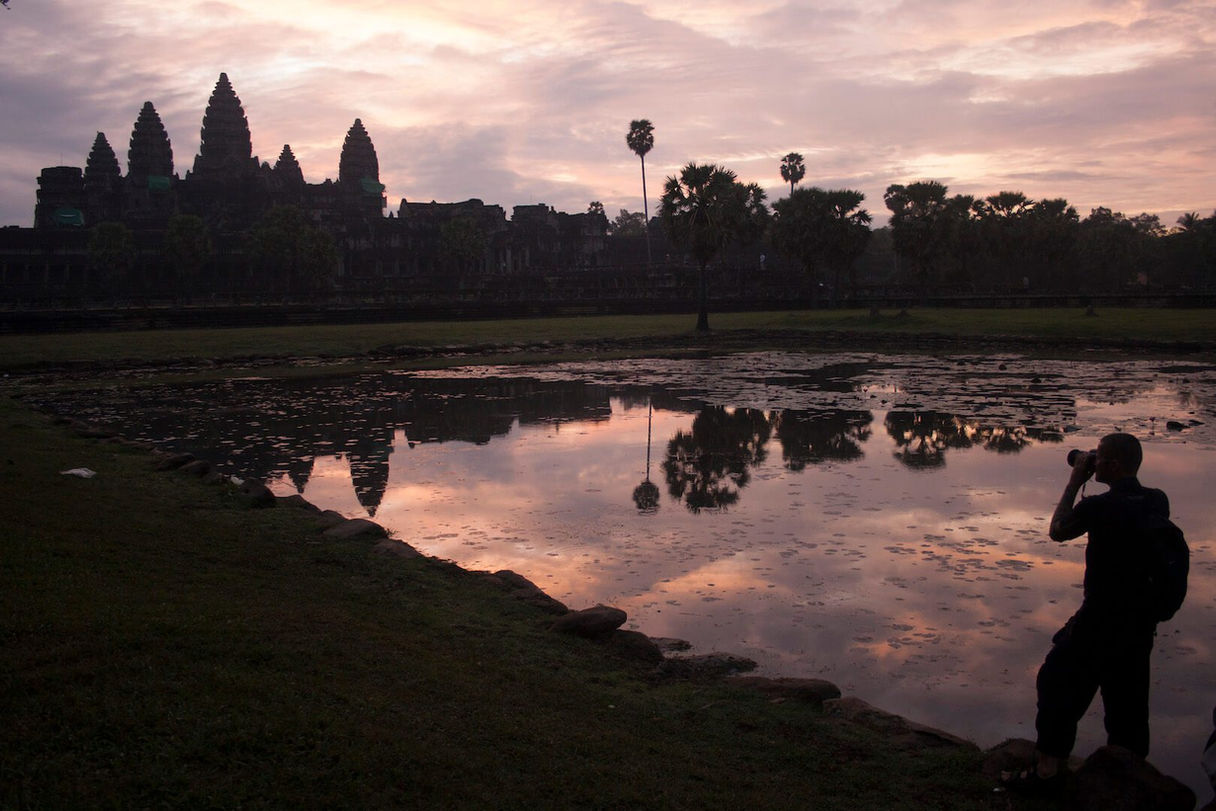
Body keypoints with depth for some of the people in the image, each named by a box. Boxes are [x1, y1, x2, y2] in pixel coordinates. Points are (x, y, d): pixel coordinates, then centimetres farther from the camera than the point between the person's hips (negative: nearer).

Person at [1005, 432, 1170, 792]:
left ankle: (1047, 770, 10)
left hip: (1100, 620, -7)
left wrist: (1074, 482, 1)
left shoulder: (1099, 506, -22)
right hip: (1143, 620, 7)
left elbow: (1057, 530, -4)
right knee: (1127, 700, 18)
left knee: (1059, 686, 7)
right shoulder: (1158, 502, -3)